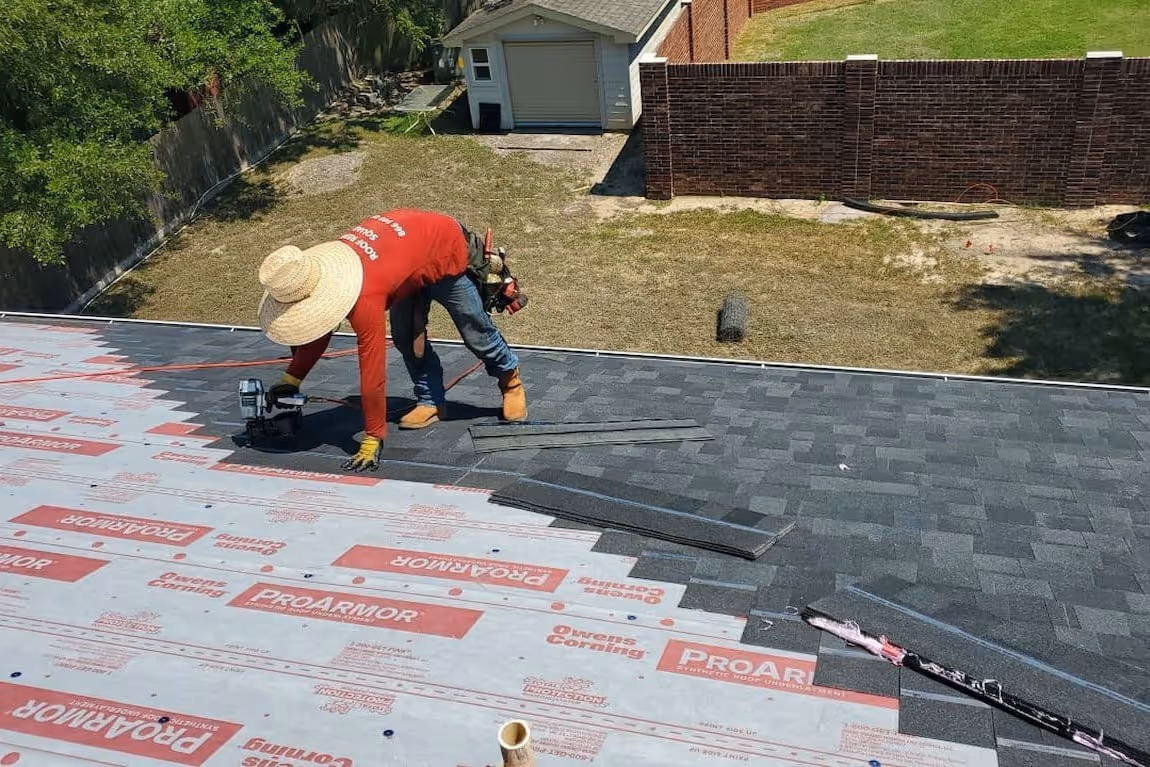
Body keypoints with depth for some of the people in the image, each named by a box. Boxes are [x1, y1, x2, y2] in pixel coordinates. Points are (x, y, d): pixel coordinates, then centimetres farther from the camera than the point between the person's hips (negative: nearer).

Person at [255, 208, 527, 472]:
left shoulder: (365, 300, -43)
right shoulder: (319, 270, -19)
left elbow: (372, 373, -39)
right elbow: (318, 331, -2)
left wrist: (372, 441, -33)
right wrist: (290, 380, -9)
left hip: (447, 253, -7)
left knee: (475, 332, 9)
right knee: (404, 338, 0)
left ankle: (510, 379, 35)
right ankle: (431, 402, 16)